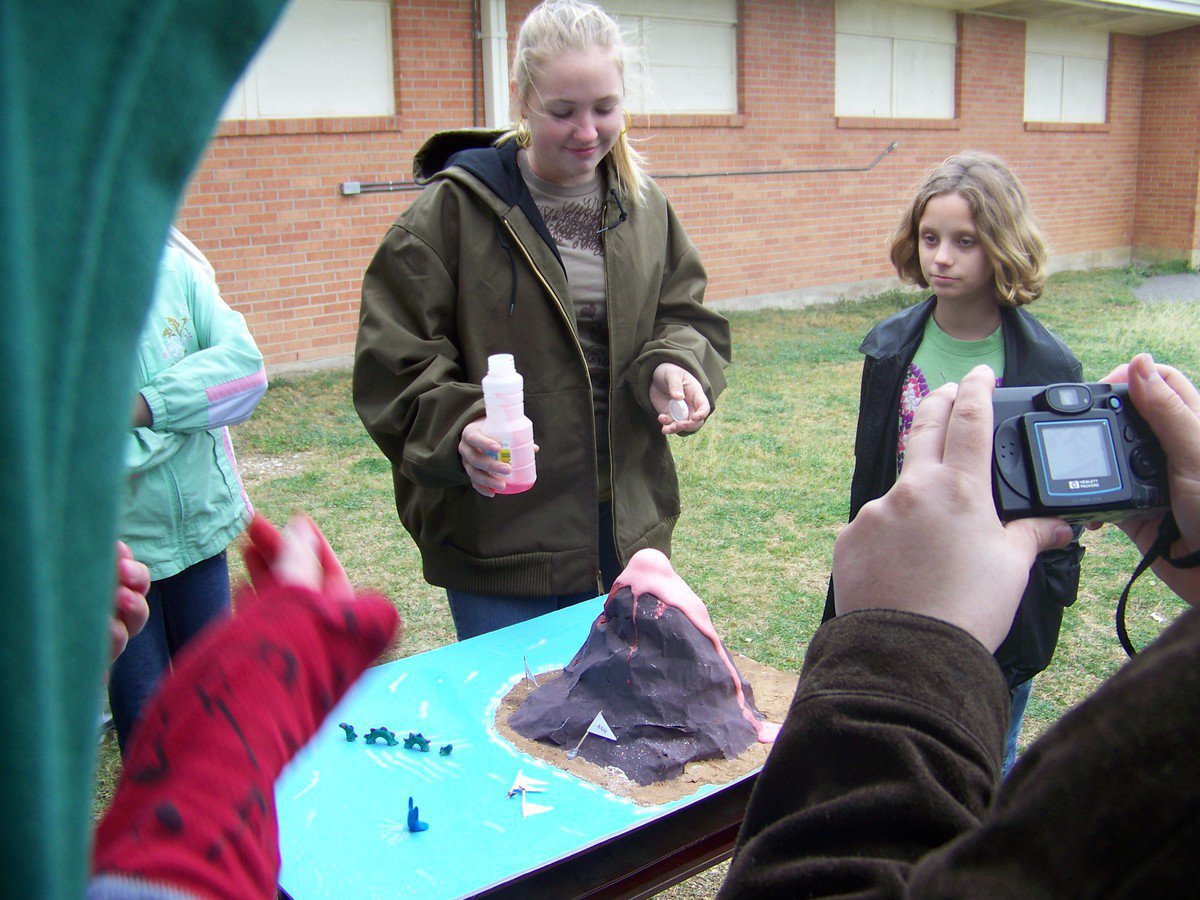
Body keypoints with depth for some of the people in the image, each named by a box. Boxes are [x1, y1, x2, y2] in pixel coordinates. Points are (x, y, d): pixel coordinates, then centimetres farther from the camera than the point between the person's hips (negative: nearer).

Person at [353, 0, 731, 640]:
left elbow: (682, 317, 11)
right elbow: (393, 361, -12)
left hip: (628, 531, 5)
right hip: (496, 534, -5)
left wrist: (675, 368, -12)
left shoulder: (643, 208, 5)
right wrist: (456, 428, -30)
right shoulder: (454, 210, -12)